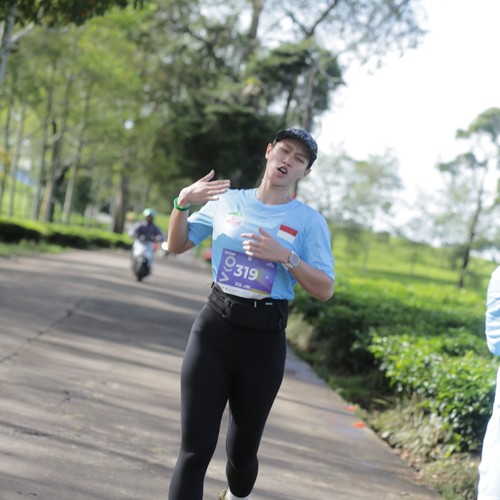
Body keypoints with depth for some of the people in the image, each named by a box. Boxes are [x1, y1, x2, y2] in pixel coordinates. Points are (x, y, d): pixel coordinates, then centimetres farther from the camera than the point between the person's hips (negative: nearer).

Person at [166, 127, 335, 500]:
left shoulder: (309, 221, -1)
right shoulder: (228, 200, 5)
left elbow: (325, 291, -6)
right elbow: (177, 246, 14)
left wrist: (285, 256, -19)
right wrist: (182, 204, -4)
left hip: (265, 340, -1)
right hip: (213, 330, 1)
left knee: (243, 450, 11)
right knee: (195, 450, -7)